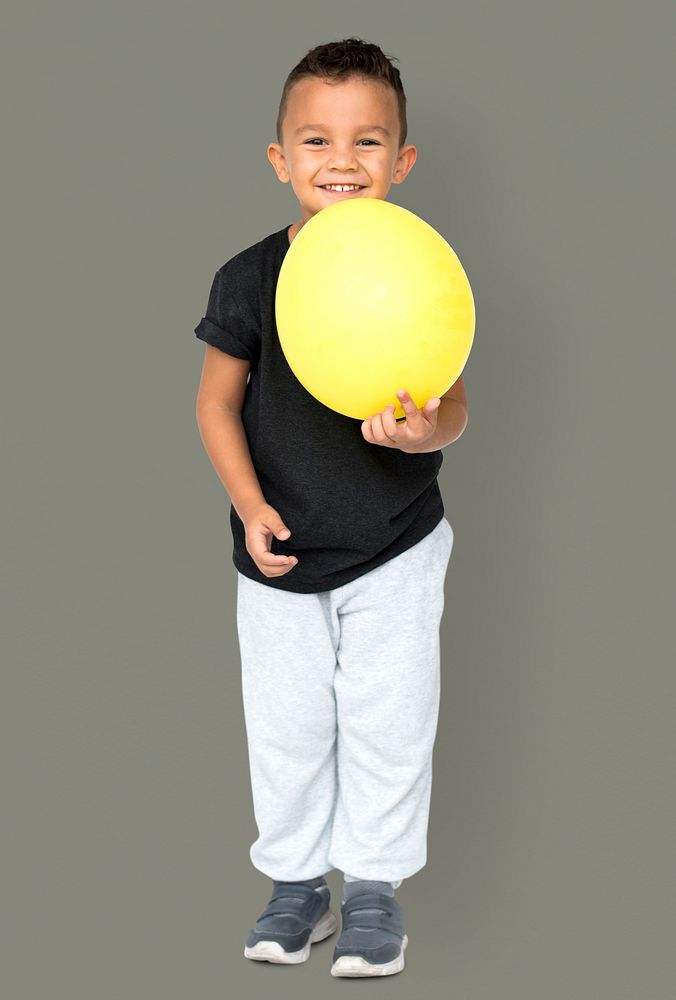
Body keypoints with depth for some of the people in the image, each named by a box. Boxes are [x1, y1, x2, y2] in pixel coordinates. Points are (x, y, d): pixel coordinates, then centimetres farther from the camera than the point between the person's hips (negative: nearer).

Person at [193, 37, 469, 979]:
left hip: (393, 551, -1)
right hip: (281, 555, 1)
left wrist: (424, 432, -32)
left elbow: (453, 404, -8)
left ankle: (375, 885, 27)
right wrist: (249, 505, -15)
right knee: (285, 725, 13)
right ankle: (296, 881, 31)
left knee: (387, 723, 8)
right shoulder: (250, 279, -11)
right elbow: (218, 403, -3)